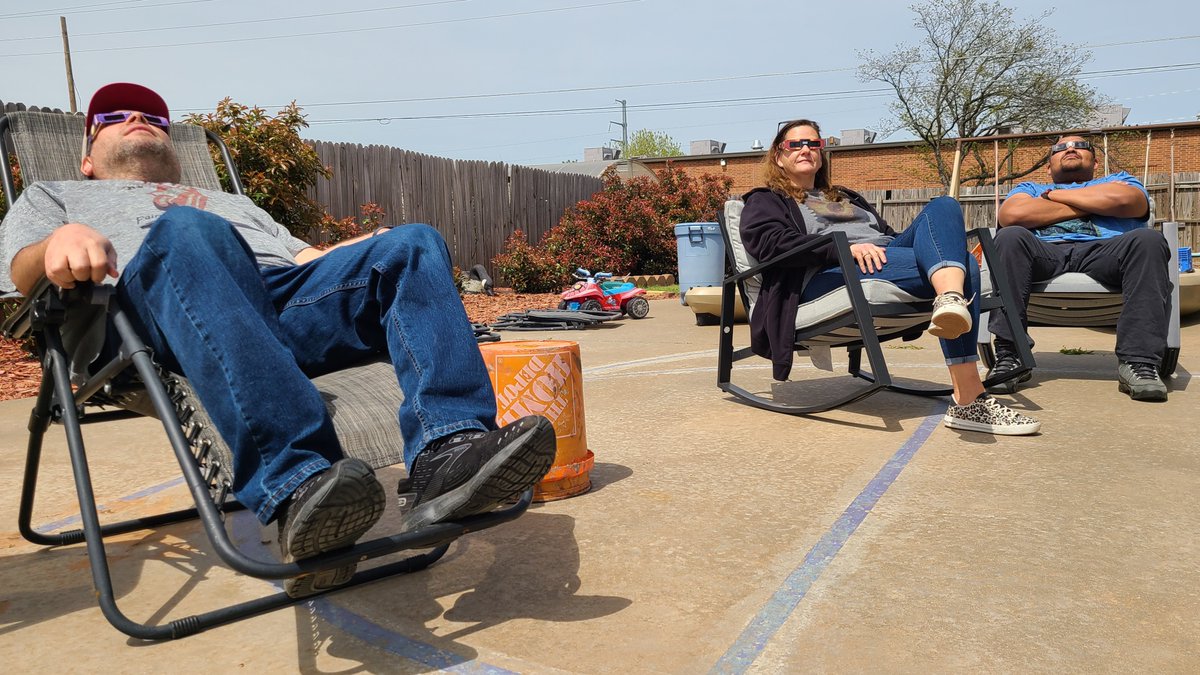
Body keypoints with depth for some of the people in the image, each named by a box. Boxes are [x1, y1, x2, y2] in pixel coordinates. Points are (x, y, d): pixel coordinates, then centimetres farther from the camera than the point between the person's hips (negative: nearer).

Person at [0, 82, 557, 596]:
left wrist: (376, 255, 6)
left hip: (292, 295, 4)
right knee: (188, 230, -35)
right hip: (155, 307, -3)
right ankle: (297, 489, -50)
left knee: (414, 243, -19)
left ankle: (446, 458, -42)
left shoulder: (233, 202, 46)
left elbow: (308, 258, 29)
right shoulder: (53, 196, 38)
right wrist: (61, 243, -12)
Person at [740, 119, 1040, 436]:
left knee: (943, 206, -23)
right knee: (964, 265, -26)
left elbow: (887, 233, 32)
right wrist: (843, 247, -19)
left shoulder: (847, 197, 40)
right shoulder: (765, 201, 19)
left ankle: (951, 297, -48)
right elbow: (772, 242, -3)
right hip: (826, 277, -7)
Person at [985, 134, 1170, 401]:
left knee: (1148, 239, -30)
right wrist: (1092, 203, 10)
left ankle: (1139, 362, -36)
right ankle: (1009, 356, -35)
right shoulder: (1031, 188, 35)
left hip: (1103, 252, 1)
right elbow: (1011, 215, 6)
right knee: (1011, 236, -31)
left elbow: (1125, 200, 5)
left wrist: (1056, 195, 13)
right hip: (1044, 252, 0)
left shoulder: (1119, 179, 35)